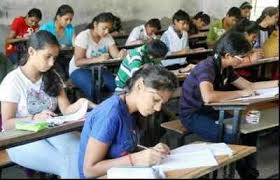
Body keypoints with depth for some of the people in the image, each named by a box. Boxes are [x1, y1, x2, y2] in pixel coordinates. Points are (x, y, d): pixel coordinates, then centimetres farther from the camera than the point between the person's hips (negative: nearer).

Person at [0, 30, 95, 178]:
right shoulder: (12, 80, -8)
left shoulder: (52, 78, 10)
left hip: (51, 131, 5)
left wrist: (79, 104, -21)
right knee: (69, 163, -30)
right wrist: (35, 119, -26)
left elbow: (65, 109, 2)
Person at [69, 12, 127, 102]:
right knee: (93, 88, -35)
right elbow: (77, 62, -21)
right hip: (80, 70, -4)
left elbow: (116, 55, -9)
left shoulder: (108, 37, 3)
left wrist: (121, 54, -34)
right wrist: (97, 59, -35)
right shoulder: (83, 36, -14)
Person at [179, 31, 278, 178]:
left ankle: (250, 171, 13)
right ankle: (244, 172, 2)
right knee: (232, 137, -24)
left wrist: (276, 83, 7)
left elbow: (249, 86, 13)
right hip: (193, 115, -8)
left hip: (210, 111, 8)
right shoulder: (207, 67, -26)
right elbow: (208, 97, -44)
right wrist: (241, 93, -32)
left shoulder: (226, 68, 0)